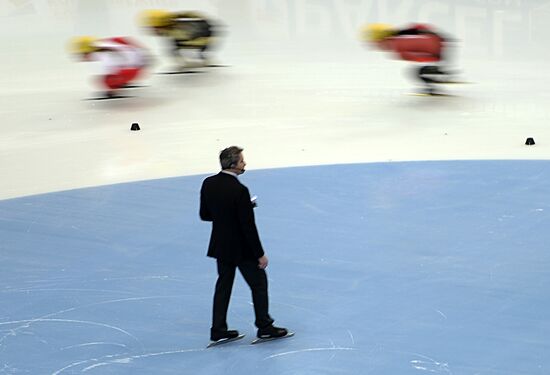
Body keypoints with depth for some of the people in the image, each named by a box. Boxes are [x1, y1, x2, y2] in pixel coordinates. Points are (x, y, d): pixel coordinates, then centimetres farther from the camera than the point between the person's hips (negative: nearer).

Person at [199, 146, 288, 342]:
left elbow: (204, 215, 6)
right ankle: (264, 326, 19)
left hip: (220, 245, 7)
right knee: (259, 282, 10)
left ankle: (218, 329, 18)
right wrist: (260, 254, -14)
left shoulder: (208, 184, -4)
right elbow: (248, 225, -22)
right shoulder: (239, 190, -25)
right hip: (241, 248, -7)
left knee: (223, 284, 16)